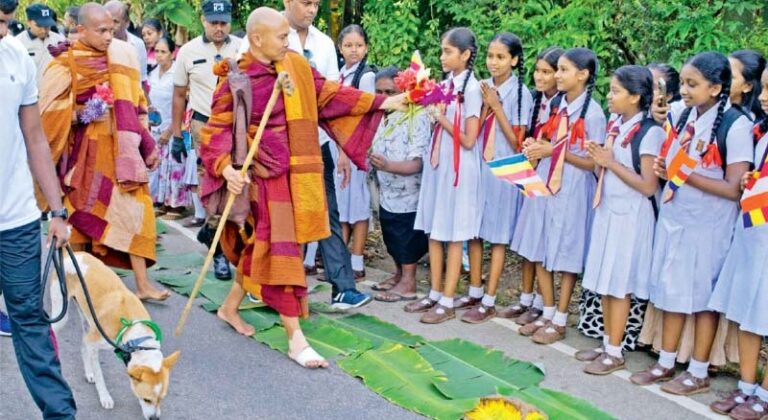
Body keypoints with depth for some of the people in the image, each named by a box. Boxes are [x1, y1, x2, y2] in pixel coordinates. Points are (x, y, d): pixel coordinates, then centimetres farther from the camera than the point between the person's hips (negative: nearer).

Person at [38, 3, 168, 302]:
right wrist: (79, 114, -21)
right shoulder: (66, 63, -7)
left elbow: (134, 102, 9)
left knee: (133, 209, -2)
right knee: (82, 210, 7)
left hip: (120, 147, 3)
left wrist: (146, 144, 6)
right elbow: (49, 111, -6)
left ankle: (142, 284, 1)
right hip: (86, 150, -3)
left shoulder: (121, 56, 5)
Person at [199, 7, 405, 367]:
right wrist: (226, 168, -28)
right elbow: (215, 131, -10)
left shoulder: (296, 65, 4)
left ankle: (230, 307, 38)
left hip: (295, 175, 6)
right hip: (263, 177, -6)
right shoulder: (235, 80, -12)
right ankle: (296, 339, -1)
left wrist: (382, 102, 9)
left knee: (260, 248, 16)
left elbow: (328, 94, 11)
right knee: (279, 251, -7)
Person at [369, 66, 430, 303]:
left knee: (407, 241, 2)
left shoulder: (416, 120, -20)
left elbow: (417, 163, -28)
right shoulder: (382, 119, 4)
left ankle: (408, 283, 13)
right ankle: (399, 274, 35)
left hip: (408, 196, -8)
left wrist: (387, 165, -40)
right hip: (387, 194, 8)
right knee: (392, 240, 19)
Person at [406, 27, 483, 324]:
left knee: (453, 236, 0)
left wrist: (442, 119, -15)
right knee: (433, 231, 11)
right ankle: (435, 294, 22)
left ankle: (448, 302, 8)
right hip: (436, 163, 8)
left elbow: (469, 141, -14)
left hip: (457, 168, -7)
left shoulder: (471, 89, -12)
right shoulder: (445, 84, 8)